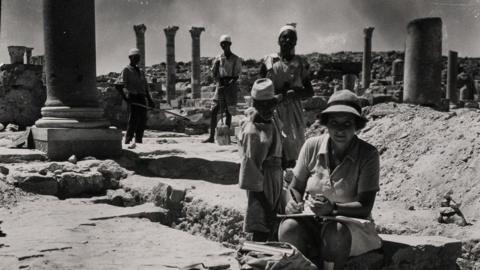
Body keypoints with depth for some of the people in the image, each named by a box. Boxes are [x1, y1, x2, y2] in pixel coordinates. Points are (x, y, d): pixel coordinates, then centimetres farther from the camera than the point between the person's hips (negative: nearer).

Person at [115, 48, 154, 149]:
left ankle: (139, 141, 15)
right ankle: (128, 141, -10)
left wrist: (150, 100, 19)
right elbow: (118, 85, -9)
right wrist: (125, 97, -18)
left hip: (142, 98, 7)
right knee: (133, 120, -12)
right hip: (133, 98, -7)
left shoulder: (141, 72, 21)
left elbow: (145, 87, 25)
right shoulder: (126, 70, -1)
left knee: (142, 121, 6)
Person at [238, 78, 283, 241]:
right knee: (261, 232, -7)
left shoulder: (272, 122, 8)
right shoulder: (252, 131, -19)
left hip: (275, 180, 8)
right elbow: (250, 166, -19)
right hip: (261, 184, -8)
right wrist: (265, 204, -19)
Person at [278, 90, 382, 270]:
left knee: (335, 233, -37)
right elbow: (296, 188, 7)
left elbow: (365, 206, -12)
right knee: (288, 229, -31)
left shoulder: (368, 155, -9)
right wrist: (294, 203, -17)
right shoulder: (312, 147, -1)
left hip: (349, 222, -2)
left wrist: (333, 208, -29)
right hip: (310, 219, 2)